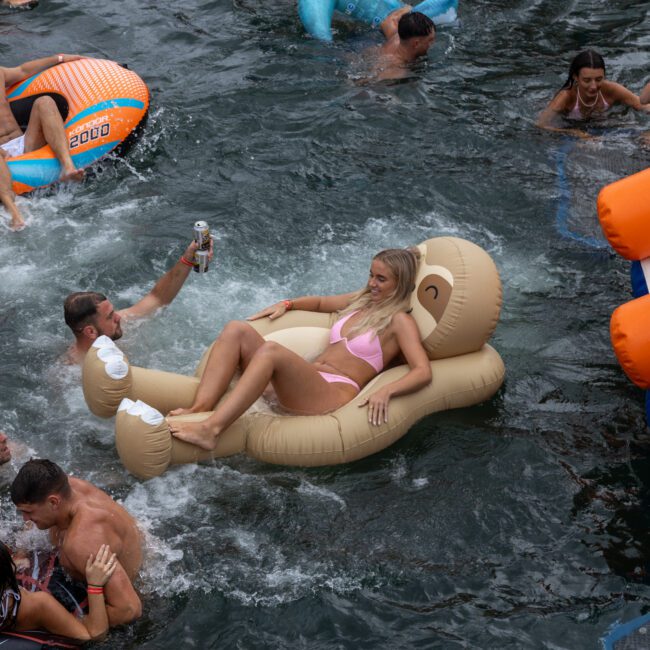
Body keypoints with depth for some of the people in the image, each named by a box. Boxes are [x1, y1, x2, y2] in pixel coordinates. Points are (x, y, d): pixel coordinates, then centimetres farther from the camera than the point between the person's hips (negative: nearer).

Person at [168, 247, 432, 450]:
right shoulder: (361, 300, 26)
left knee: (270, 350, -35)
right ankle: (199, 409, -30)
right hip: (304, 383, 8)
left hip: (336, 393, -8)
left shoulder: (399, 321, 5)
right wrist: (287, 304, 26)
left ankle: (210, 429, -45)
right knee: (236, 330, -11)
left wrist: (386, 391, -24)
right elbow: (320, 302, 44)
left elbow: (423, 372, -7)